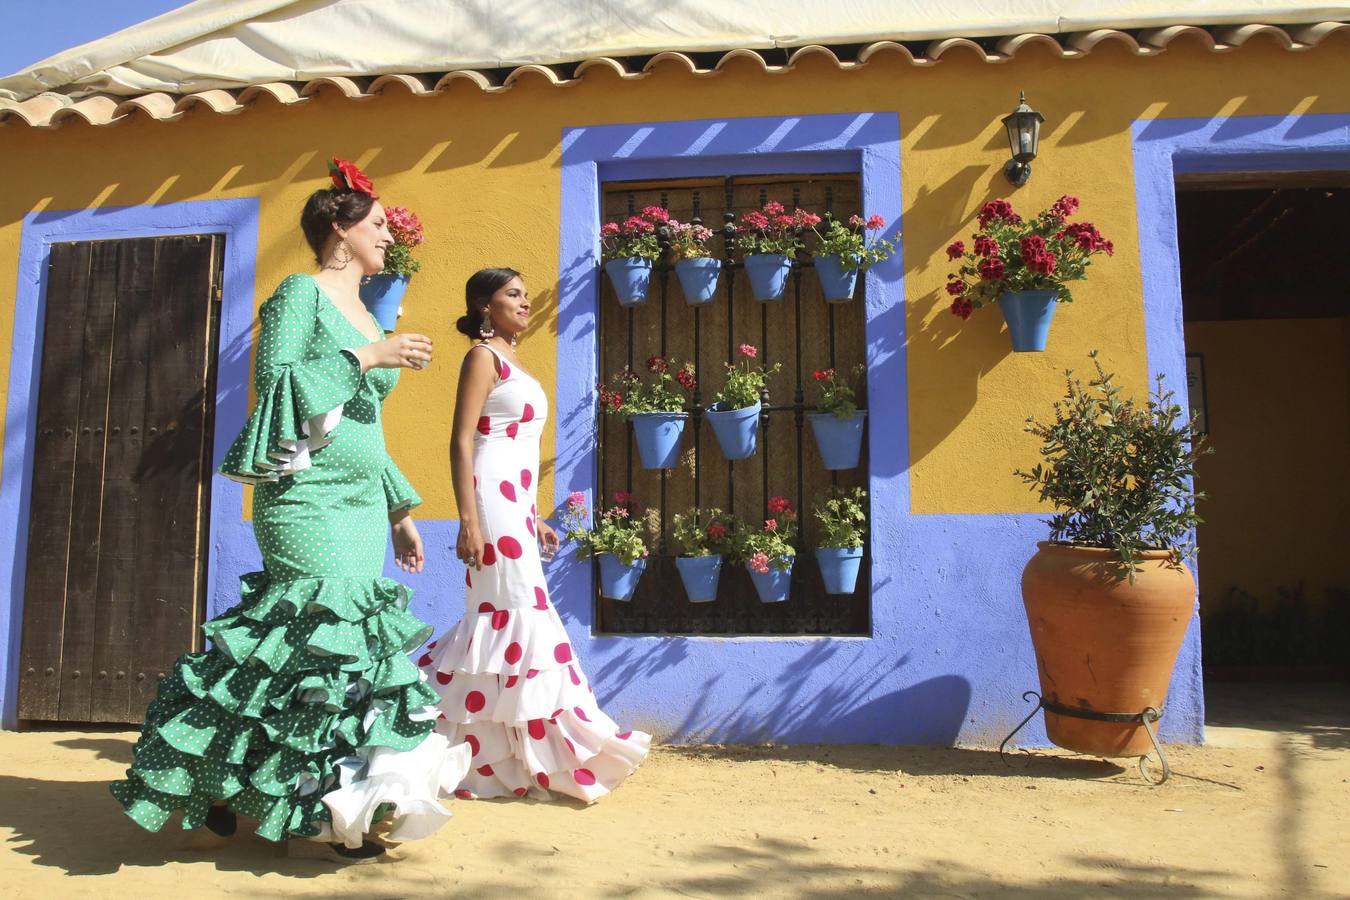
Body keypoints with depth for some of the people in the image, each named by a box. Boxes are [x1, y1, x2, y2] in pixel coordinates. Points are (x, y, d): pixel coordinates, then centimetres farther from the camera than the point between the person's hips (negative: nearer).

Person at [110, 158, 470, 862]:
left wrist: (399, 511, 20)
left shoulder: (364, 316, 21)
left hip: (361, 502, 8)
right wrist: (363, 358, -14)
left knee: (354, 643, 6)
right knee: (320, 636, -10)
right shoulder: (302, 293, -2)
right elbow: (273, 379, -15)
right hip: (311, 497, -8)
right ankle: (304, 814, 2)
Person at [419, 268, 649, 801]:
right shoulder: (483, 356, -6)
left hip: (517, 501, 9)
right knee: (519, 612, -7)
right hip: (493, 497, -9)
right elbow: (461, 442, -14)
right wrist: (469, 522, -21)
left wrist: (535, 517, 22)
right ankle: (541, 755, 2)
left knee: (500, 614, 10)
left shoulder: (511, 361, 20)